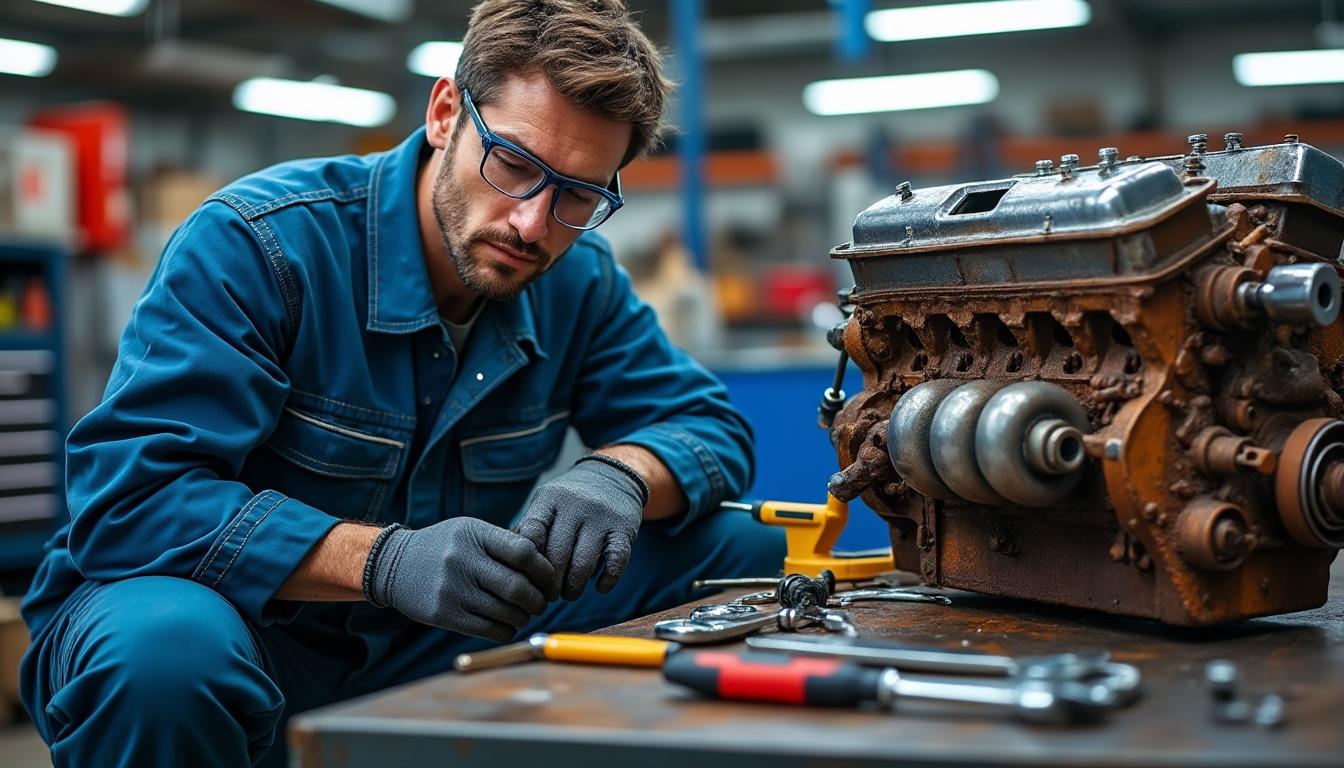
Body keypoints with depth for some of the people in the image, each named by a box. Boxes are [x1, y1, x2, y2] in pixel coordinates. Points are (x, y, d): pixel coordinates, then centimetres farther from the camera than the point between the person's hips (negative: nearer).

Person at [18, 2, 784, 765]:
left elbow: (709, 424, 3)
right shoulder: (254, 242, -19)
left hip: (428, 646, 5)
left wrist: (619, 475, -23)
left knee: (748, 553, -5)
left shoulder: (580, 280, -1)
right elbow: (127, 495, -26)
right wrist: (385, 560, -39)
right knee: (167, 650, -43)